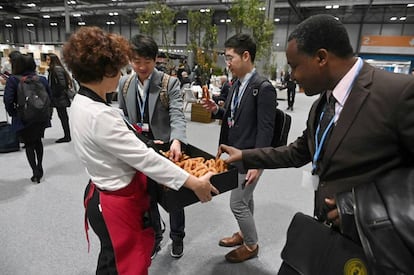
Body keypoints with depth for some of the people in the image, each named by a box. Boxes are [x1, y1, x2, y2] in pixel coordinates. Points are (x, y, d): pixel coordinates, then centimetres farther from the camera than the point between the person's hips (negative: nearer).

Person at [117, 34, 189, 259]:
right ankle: (154, 239, 41)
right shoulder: (125, 84, 2)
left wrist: (176, 141, -42)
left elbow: (177, 115, -23)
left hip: (167, 148, -3)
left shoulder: (170, 83, -12)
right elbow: (122, 118, 11)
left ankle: (177, 238, 39)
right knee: (147, 198, 17)